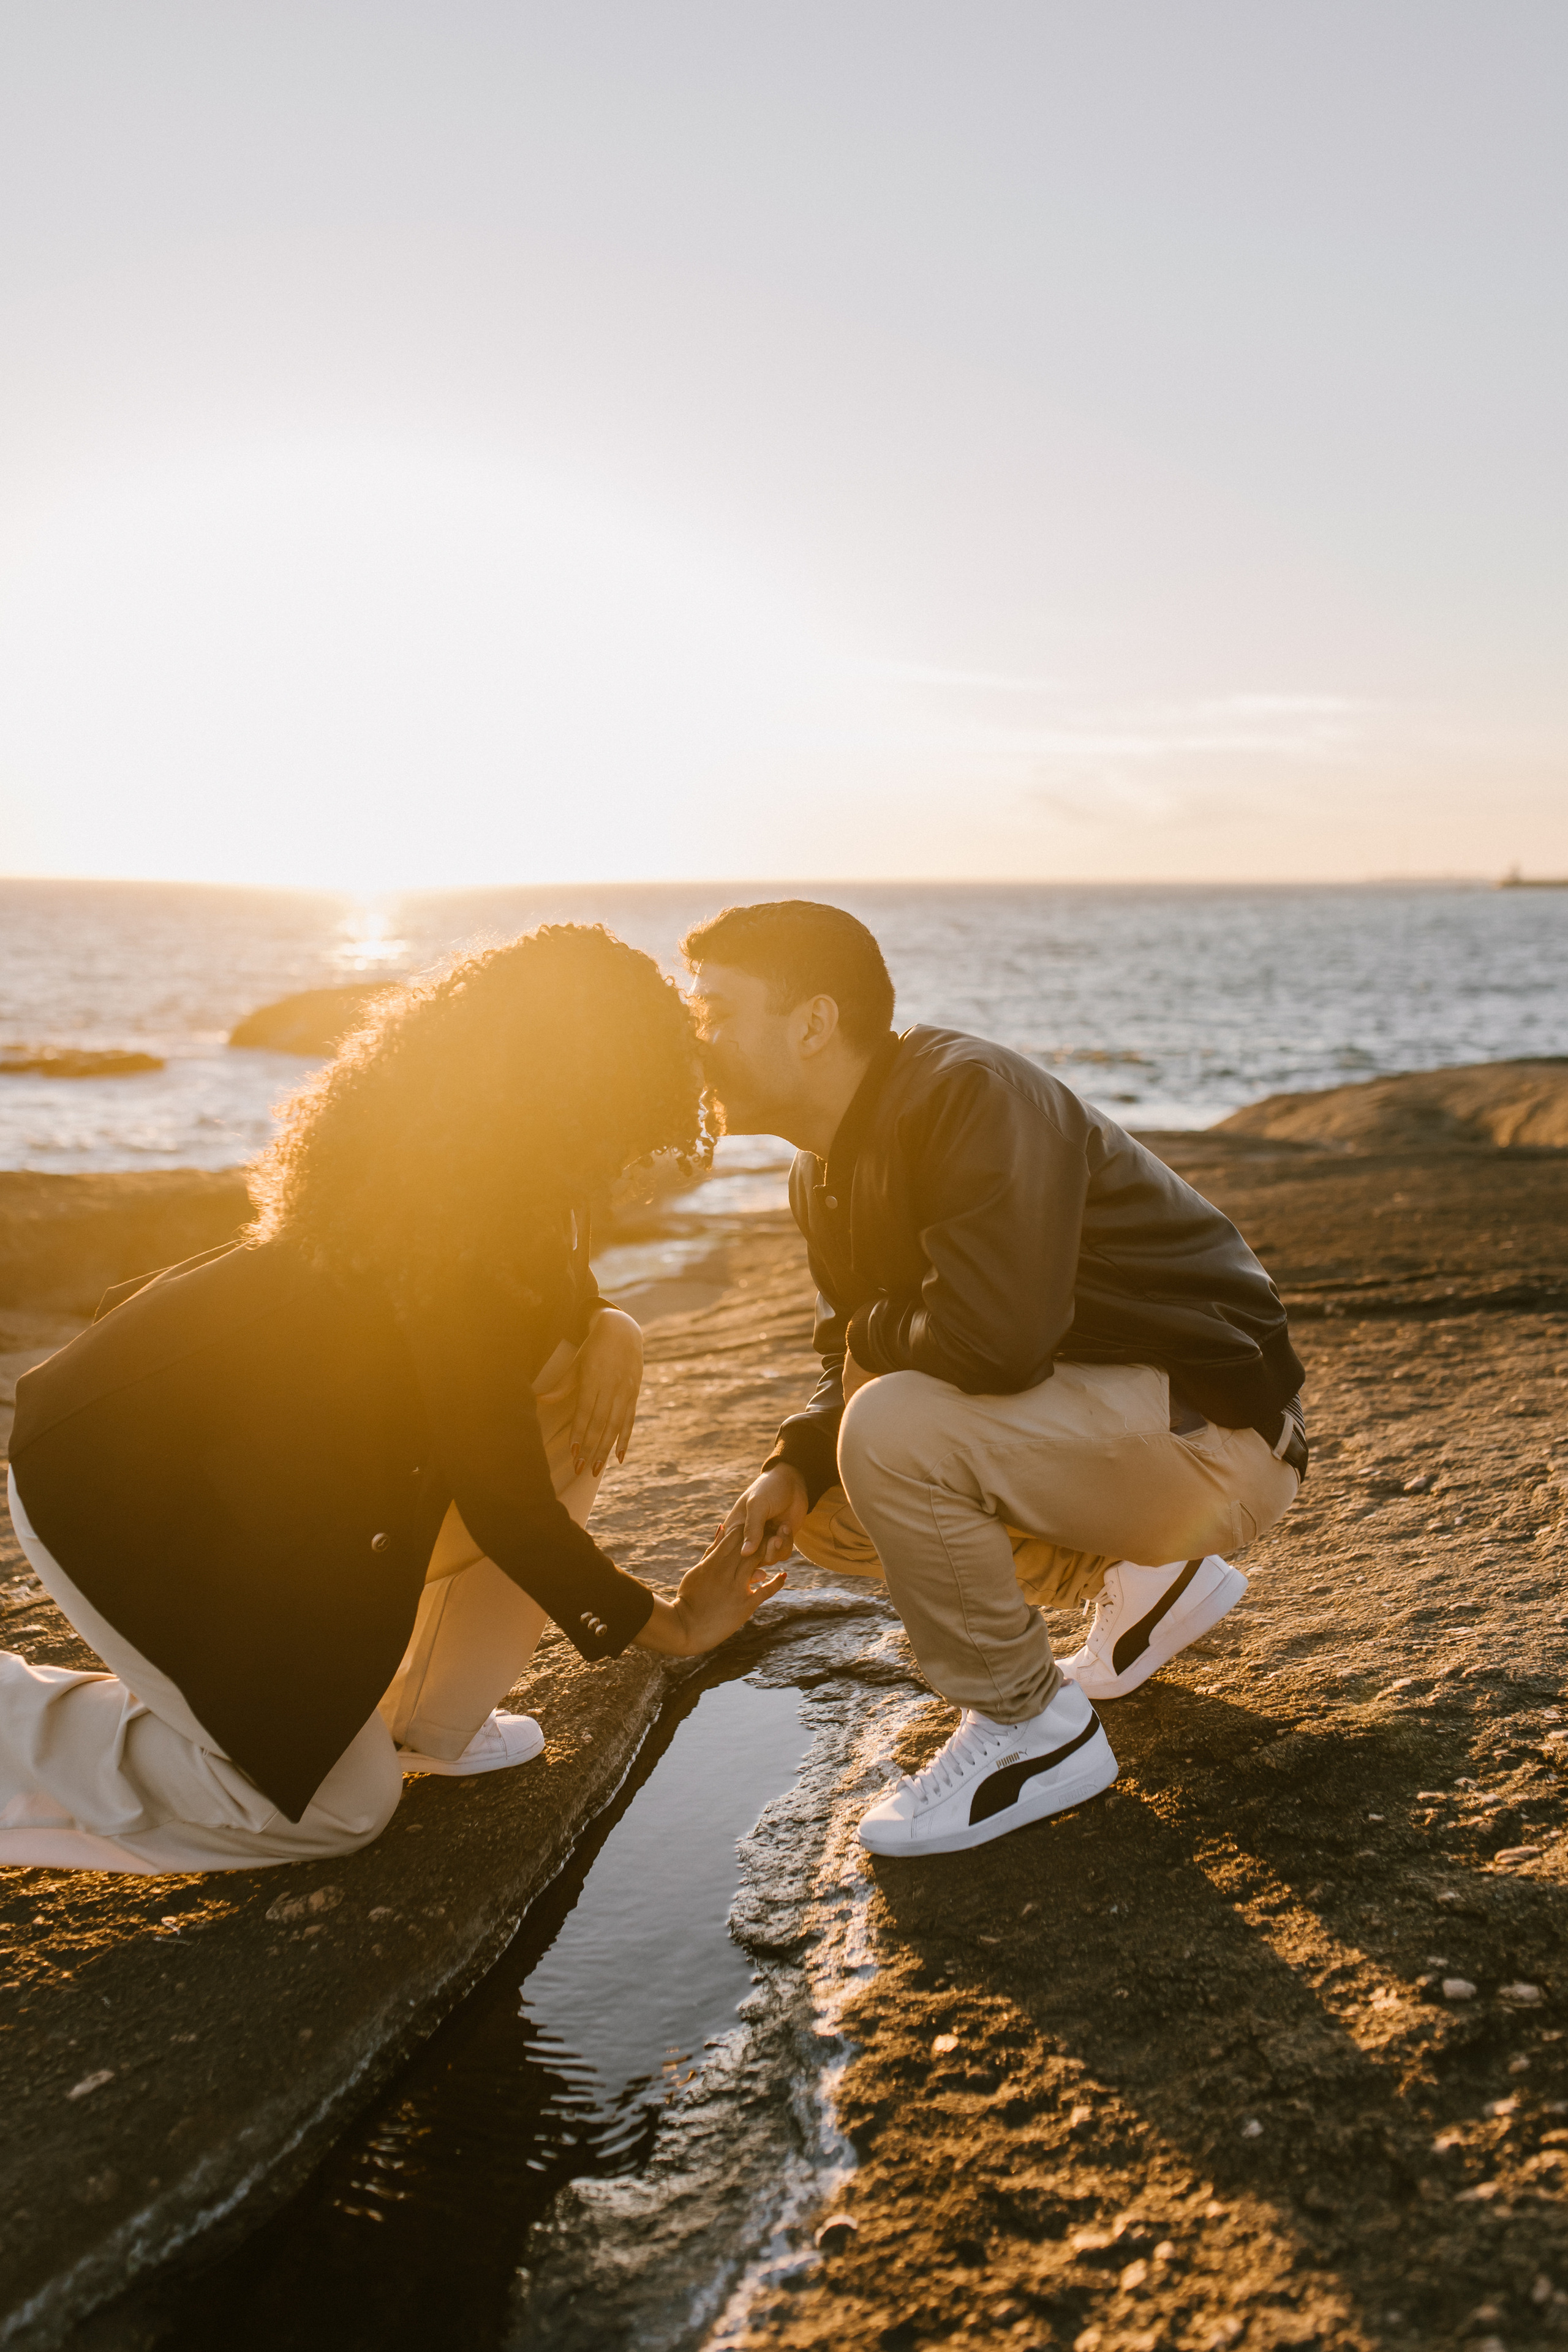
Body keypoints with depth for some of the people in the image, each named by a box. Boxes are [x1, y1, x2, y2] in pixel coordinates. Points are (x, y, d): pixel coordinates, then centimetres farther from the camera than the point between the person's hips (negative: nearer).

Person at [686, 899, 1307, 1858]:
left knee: (894, 1434, -28)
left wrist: (873, 1332, -15)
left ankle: (1037, 1732, -6)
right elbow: (855, 1365, 12)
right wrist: (794, 1467, -8)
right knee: (825, 1508, 10)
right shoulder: (830, 1170, 5)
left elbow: (997, 1338, -36)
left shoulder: (977, 1095, -25)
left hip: (1216, 1429, -10)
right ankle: (1148, 1578, 19)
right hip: (1088, 1415, 10)